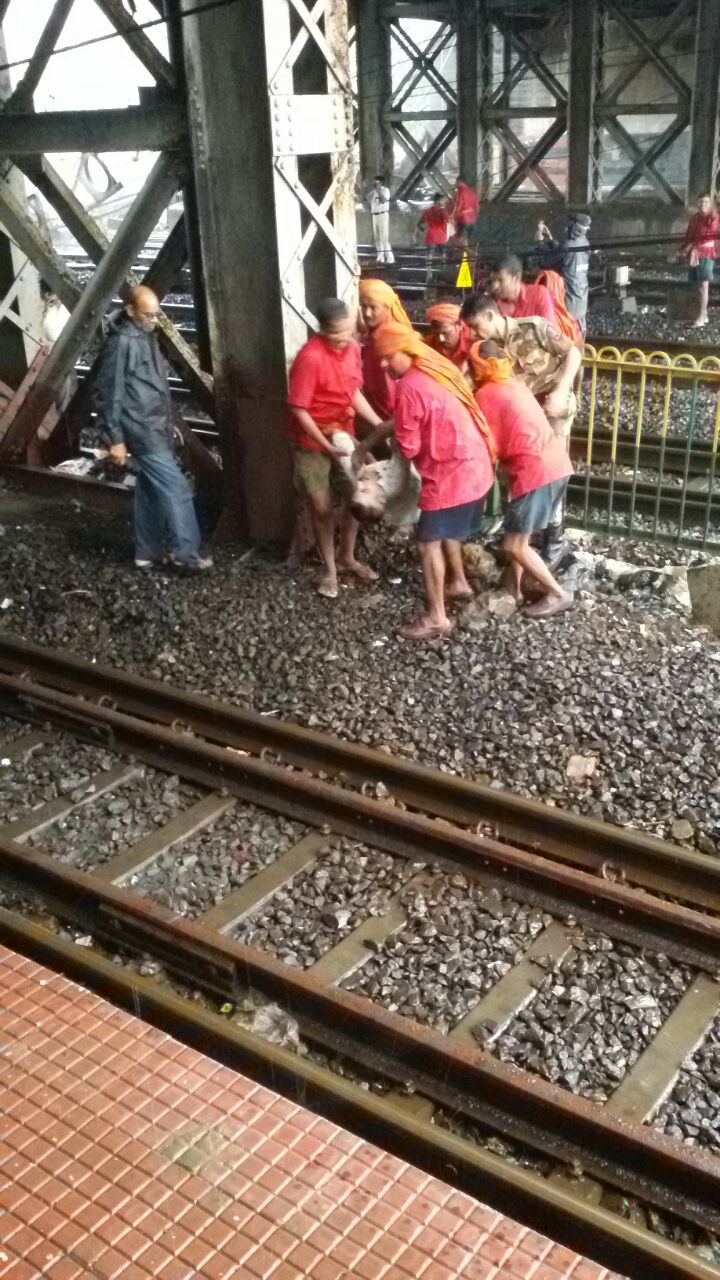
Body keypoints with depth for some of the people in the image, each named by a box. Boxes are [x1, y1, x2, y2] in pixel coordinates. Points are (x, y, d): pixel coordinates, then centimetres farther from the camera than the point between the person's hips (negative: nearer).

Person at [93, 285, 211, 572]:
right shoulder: (121, 342, -16)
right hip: (141, 429, -9)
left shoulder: (147, 337, 13)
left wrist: (168, 422, 22)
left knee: (151, 490, 14)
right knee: (176, 488, -10)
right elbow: (107, 392, -17)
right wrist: (115, 438, -18)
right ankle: (186, 554, -4)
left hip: (156, 427, 9)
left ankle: (148, 552, 22)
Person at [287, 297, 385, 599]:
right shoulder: (310, 358, -25)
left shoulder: (352, 348, -3)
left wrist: (379, 423, -2)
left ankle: (347, 557, 32)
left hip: (344, 433, 7)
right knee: (321, 507, 3)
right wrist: (326, 445, -22)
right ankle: (329, 569, 20)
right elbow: (298, 410, -22)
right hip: (312, 441, -7)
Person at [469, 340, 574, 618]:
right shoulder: (513, 384, 18)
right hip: (557, 464, 9)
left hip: (536, 472, -9)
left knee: (514, 544, 1)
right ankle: (514, 588, 28)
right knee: (515, 532, 20)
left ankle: (557, 594, 7)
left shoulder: (486, 395, -6)